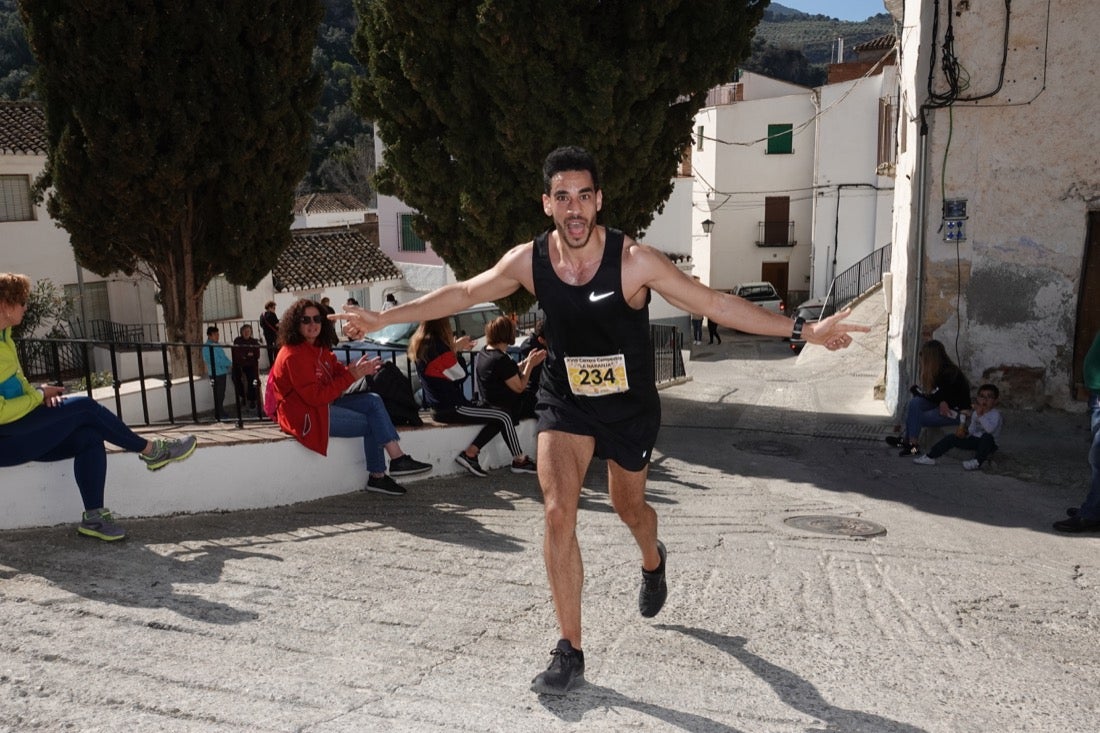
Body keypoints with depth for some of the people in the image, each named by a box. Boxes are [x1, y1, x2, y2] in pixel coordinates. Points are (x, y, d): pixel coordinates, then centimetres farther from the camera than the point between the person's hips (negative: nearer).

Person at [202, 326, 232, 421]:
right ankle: (219, 415, 1)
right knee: (218, 395, -4)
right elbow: (215, 360, -23)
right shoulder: (207, 347, -16)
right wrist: (229, 364, -14)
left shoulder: (217, 344, 13)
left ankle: (220, 414, 27)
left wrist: (229, 364, 0)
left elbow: (223, 357, 19)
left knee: (220, 395, 17)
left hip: (222, 372, 9)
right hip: (216, 374, -9)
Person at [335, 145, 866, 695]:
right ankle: (570, 652, -2)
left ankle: (653, 562, 57)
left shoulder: (634, 261, -22)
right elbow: (462, 294, 0)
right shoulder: (529, 260, -13)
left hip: (630, 405, -1)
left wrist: (803, 331, -24)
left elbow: (715, 304, -19)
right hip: (565, 402, 1)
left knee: (629, 510, 17)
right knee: (557, 512, -15)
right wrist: (383, 318, 2)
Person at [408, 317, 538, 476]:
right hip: (450, 408, -10)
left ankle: (470, 454, 3)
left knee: (499, 418, 10)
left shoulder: (419, 343, 7)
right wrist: (456, 349, 1)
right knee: (504, 417, -5)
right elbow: (459, 374, -11)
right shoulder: (437, 345, -20)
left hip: (438, 405, 10)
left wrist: (455, 348, 16)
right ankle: (520, 461, 5)